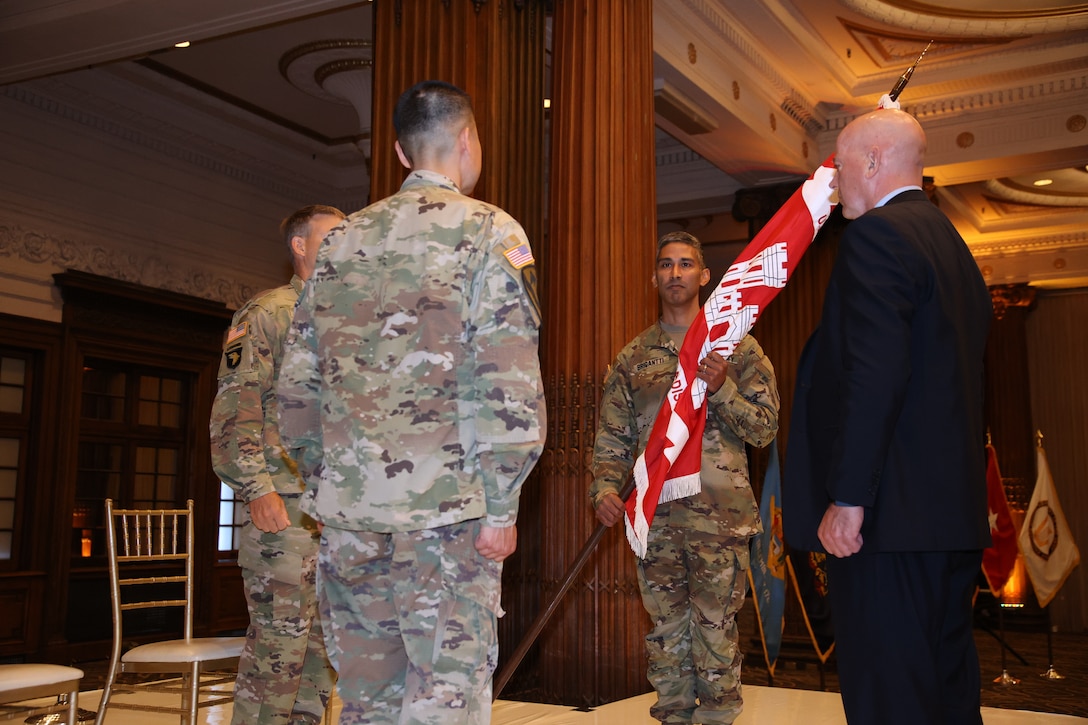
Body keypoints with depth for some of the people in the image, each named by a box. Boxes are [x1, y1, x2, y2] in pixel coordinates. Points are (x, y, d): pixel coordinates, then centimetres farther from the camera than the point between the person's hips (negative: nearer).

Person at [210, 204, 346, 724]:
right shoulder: (266, 313, -1)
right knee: (279, 638, -7)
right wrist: (257, 488, -19)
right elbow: (235, 408, -10)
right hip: (287, 505, -7)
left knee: (325, 639, 11)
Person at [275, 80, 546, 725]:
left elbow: (298, 385, 12)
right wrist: (501, 506, -8)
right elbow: (510, 385, -12)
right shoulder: (490, 231, -3)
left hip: (346, 506, 5)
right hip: (444, 506, -5)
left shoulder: (343, 239, 13)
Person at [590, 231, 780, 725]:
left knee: (715, 630, 0)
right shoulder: (632, 357, 12)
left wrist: (721, 389, -15)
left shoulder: (737, 346, 4)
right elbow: (613, 436, 11)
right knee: (666, 631, 10)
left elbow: (765, 429, 0)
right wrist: (604, 486, -6)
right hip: (655, 515, 3)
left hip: (719, 514, -3)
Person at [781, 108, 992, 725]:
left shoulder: (877, 234, -10)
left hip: (892, 512, -10)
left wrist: (846, 496, -20)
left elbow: (875, 373, -21)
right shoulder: (953, 244, 19)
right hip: (956, 510, 10)